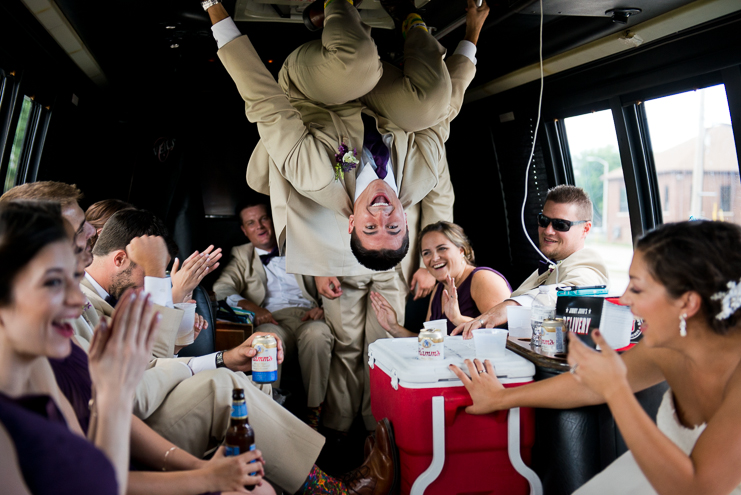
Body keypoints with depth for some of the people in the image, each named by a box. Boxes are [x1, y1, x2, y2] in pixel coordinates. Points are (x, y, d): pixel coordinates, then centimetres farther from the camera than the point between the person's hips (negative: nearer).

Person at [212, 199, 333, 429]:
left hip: (307, 317, 0)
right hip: (272, 321, 0)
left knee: (317, 334, -36)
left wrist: (322, 306, -7)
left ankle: (313, 412, -27)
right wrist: (251, 307, -13)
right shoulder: (242, 256, 26)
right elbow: (221, 289, 7)